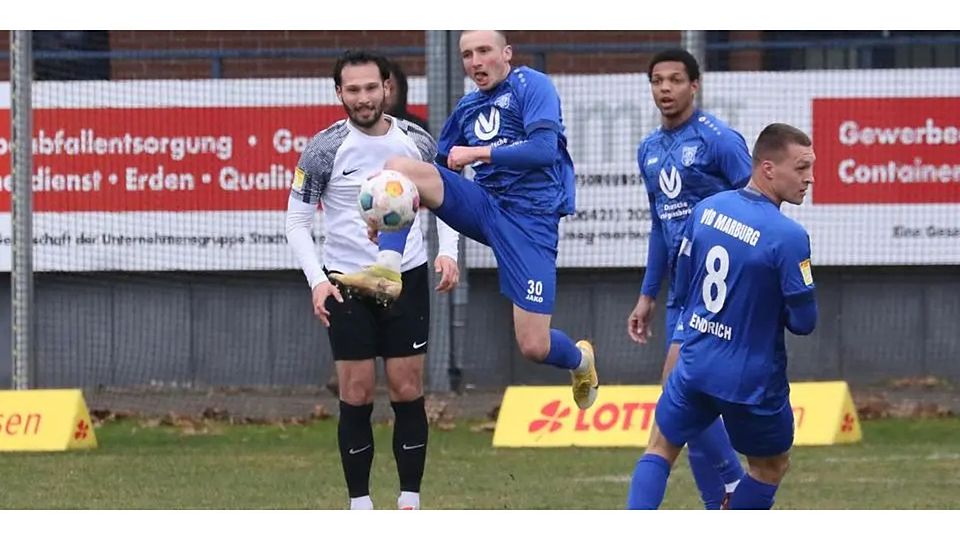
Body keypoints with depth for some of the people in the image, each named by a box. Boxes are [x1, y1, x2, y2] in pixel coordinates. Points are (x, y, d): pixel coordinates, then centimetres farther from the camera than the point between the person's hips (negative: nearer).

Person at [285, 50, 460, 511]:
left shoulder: (416, 142, -1)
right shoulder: (324, 149, -9)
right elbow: (297, 219, -3)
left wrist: (448, 252, -4)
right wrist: (316, 281, -15)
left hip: (407, 279, 2)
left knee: (408, 394, 1)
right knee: (356, 397, -1)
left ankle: (410, 504, 8)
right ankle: (360, 507, 7)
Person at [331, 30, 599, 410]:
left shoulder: (531, 86, -4)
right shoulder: (468, 107, 16)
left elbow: (545, 148, -19)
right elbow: (443, 170, 25)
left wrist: (478, 153, -15)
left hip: (530, 219, -6)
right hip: (483, 205, 6)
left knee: (534, 347, -9)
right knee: (398, 168, -17)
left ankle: (580, 360, 28)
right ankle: (387, 271, -27)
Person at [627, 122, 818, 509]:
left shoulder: (706, 209, -3)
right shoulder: (788, 237, -22)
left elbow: (681, 286, 8)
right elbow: (804, 321, -16)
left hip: (695, 363, 4)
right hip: (753, 381, -4)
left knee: (661, 448, 19)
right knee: (771, 466, 19)